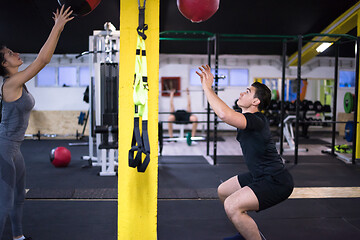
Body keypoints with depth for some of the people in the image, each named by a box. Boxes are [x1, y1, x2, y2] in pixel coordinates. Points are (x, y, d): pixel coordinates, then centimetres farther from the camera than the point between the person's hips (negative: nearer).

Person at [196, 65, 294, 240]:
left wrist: (207, 87, -28)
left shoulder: (255, 120, -24)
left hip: (276, 182, -10)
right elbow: (225, 112, 15)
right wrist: (207, 86, 5)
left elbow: (224, 114, -41)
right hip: (261, 176, 10)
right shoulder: (248, 119, 5)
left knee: (232, 206, -25)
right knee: (223, 191, 19)